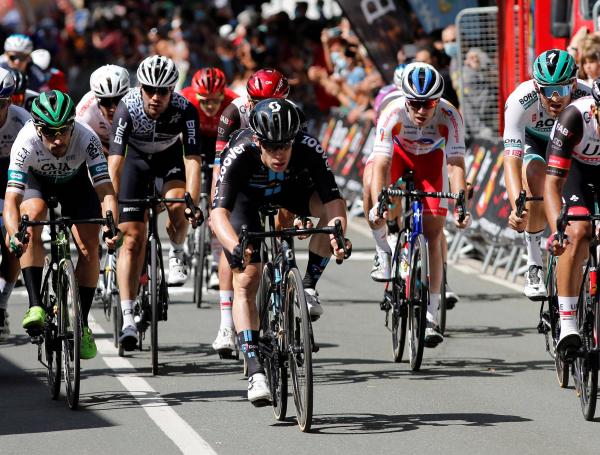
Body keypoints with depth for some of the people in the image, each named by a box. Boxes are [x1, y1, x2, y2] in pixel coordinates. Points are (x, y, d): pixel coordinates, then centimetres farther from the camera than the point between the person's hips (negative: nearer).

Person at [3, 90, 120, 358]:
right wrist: (13, 234, -61)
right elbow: (12, 198, -43)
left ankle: (82, 323, 2)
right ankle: (35, 305, -30)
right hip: (36, 179, -1)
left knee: (89, 246, -12)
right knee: (32, 215, -31)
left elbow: (105, 190, -40)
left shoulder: (86, 139, -37)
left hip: (75, 180, 1)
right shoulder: (26, 142, -38)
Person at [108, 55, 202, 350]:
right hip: (137, 158, 0)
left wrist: (193, 203, -47)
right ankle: (127, 319, -10)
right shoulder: (127, 108, -32)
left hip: (171, 157, 0)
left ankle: (176, 255, 4)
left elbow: (192, 159, -35)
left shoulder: (184, 110, -31)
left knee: (176, 205, -30)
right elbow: (115, 161, -35)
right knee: (132, 237, -10)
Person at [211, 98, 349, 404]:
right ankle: (255, 371, -14)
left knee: (330, 209, -29)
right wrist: (236, 248, -64)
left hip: (291, 188, 2)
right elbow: (219, 212, -47)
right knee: (246, 281, -14)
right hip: (246, 196, -2)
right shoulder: (240, 154, -40)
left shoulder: (309, 149, -35)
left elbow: (334, 201, -38)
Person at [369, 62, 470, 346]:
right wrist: (378, 206, -55)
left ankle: (431, 316, -5)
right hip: (398, 151, 0)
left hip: (431, 157, 0)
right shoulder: (393, 113, -37)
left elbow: (456, 164, -39)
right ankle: (384, 253, -9)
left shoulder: (449, 117, -35)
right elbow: (381, 165, -42)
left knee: (433, 233, -9)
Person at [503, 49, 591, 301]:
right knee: (535, 183, -29)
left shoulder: (588, 100, -37)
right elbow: (511, 160, -42)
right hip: (533, 140, -1)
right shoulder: (520, 101, -38)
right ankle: (534, 265, -13)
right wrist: (517, 208, -57)